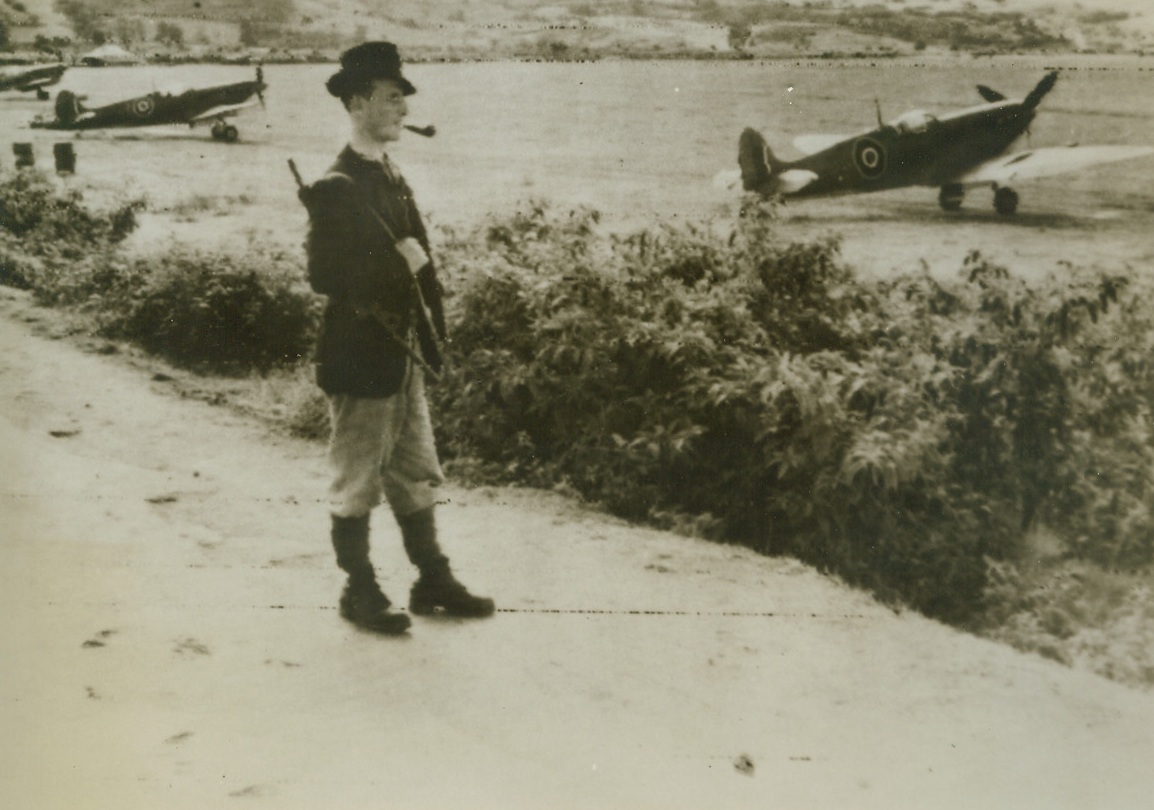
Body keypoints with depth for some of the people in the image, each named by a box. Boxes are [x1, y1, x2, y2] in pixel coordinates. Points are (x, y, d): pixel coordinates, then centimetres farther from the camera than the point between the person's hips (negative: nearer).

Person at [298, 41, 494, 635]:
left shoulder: (393, 181, 13)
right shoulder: (334, 188, -15)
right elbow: (325, 275, -21)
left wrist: (431, 328, 9)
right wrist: (397, 261, -16)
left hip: (403, 353, 9)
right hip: (359, 359, -9)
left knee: (416, 475, 16)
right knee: (357, 482, 4)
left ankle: (433, 581, 27)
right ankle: (360, 592, 16)